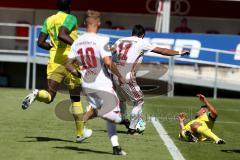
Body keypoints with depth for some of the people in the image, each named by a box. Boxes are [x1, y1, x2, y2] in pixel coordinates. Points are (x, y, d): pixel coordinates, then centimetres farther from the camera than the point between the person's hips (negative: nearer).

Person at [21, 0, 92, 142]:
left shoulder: (49, 20, 11)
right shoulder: (70, 19, -7)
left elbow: (41, 42, 9)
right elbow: (61, 35, -25)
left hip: (54, 61, 4)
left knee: (49, 96, 1)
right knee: (76, 98, 10)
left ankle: (36, 94, -35)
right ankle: (80, 133, 16)